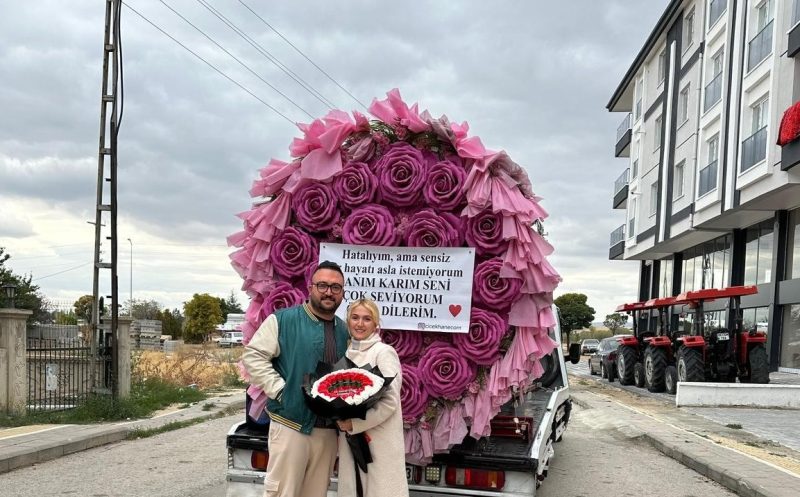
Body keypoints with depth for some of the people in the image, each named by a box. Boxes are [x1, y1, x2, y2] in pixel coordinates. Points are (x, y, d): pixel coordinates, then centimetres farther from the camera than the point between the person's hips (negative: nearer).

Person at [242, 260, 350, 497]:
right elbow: (253, 356, -8)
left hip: (329, 430, 6)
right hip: (290, 425, -5)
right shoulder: (283, 320, -4)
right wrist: (279, 390, -13)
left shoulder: (345, 331, 14)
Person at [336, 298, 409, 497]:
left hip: (379, 442, -6)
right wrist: (341, 421, -1)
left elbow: (390, 402, -15)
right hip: (350, 440, 6)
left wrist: (354, 424, -16)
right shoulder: (348, 353, 11)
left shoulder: (384, 352, -9)